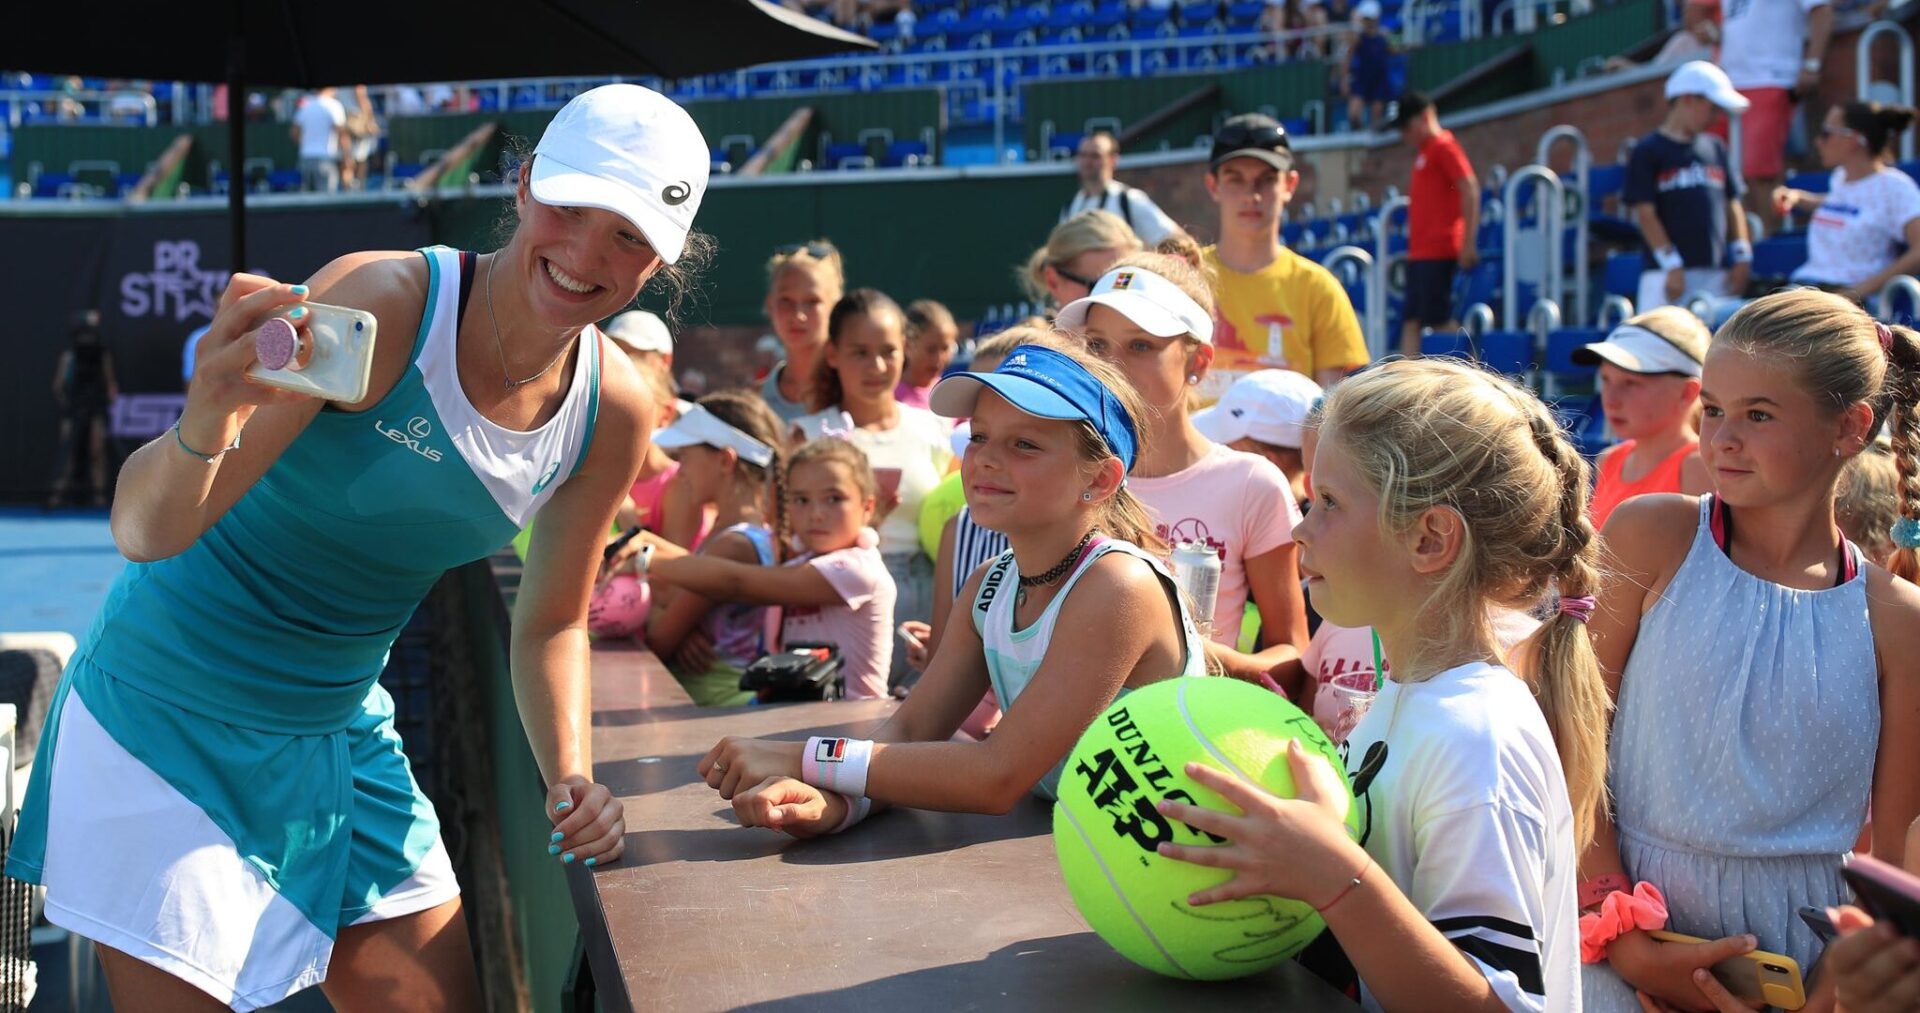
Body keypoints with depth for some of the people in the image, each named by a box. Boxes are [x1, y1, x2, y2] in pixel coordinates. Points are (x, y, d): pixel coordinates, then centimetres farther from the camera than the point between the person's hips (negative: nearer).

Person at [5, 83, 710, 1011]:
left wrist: (571, 780, -4)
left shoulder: (612, 413, -5)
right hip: (166, 717, -5)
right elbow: (146, 533, -28)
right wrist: (207, 423, -49)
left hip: (344, 734, 6)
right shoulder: (382, 301, -24)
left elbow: (550, 624, 10)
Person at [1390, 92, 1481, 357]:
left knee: (1439, 319, -10)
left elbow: (1470, 190, -16)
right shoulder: (1424, 153, 20)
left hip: (1437, 252, -9)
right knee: (1412, 321, 4)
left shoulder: (1444, 147, -7)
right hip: (1418, 252, 9)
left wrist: (1468, 243, -20)